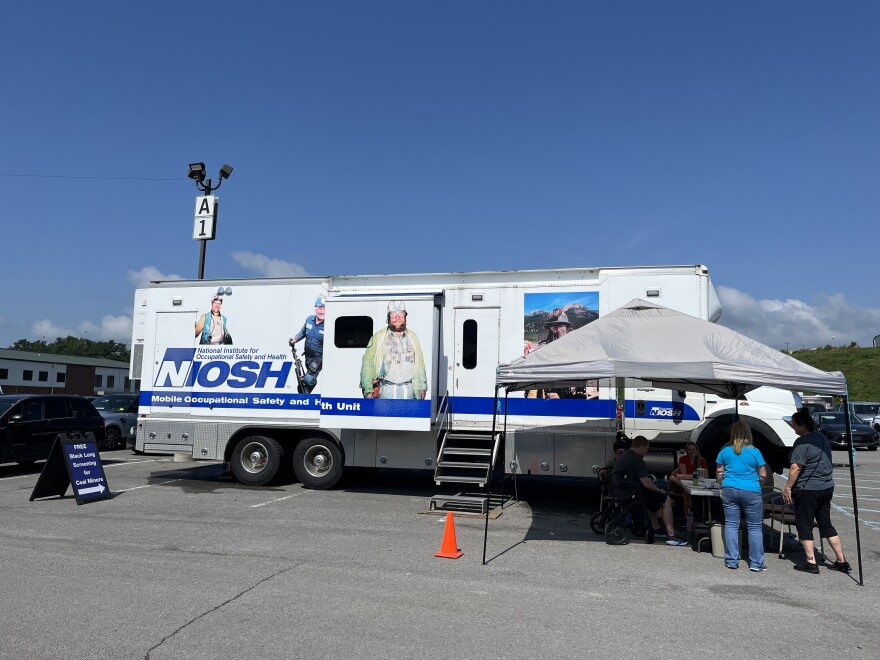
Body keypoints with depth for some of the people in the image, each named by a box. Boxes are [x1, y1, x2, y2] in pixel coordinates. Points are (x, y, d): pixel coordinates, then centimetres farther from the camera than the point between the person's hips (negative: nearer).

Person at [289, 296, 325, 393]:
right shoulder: (309, 319, -4)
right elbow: (302, 333, 13)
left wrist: (318, 362, -26)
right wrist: (294, 339, -7)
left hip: (319, 358, -6)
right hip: (308, 356, 6)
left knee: (308, 380, -15)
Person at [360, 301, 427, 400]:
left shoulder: (412, 337, 16)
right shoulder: (378, 337, 4)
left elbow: (420, 363, 20)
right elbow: (367, 364, 1)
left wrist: (422, 387, 15)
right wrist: (368, 390, -7)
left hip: (408, 389, 3)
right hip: (386, 389, -3)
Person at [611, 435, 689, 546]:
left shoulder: (624, 456, 16)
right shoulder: (636, 459, -15)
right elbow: (646, 483, -20)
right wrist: (659, 490, -2)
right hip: (630, 493, -10)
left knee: (652, 497, 34)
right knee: (666, 500, -2)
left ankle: (656, 528, 37)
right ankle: (671, 536, -6)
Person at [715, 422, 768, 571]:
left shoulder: (725, 450, 2)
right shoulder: (754, 451, -4)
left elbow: (719, 473, 10)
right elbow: (763, 475, 1)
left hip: (729, 490, 2)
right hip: (751, 492, -2)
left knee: (731, 525, 7)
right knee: (755, 527, 7)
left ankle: (731, 561, 9)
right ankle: (756, 563, 8)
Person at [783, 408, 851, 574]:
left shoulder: (802, 442, -18)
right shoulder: (823, 439, 10)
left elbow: (796, 467, -22)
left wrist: (788, 487, -14)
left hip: (807, 490, -8)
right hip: (827, 487, 8)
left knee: (804, 526, 4)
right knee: (826, 525, 17)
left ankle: (811, 563, 6)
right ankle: (842, 562, 19)